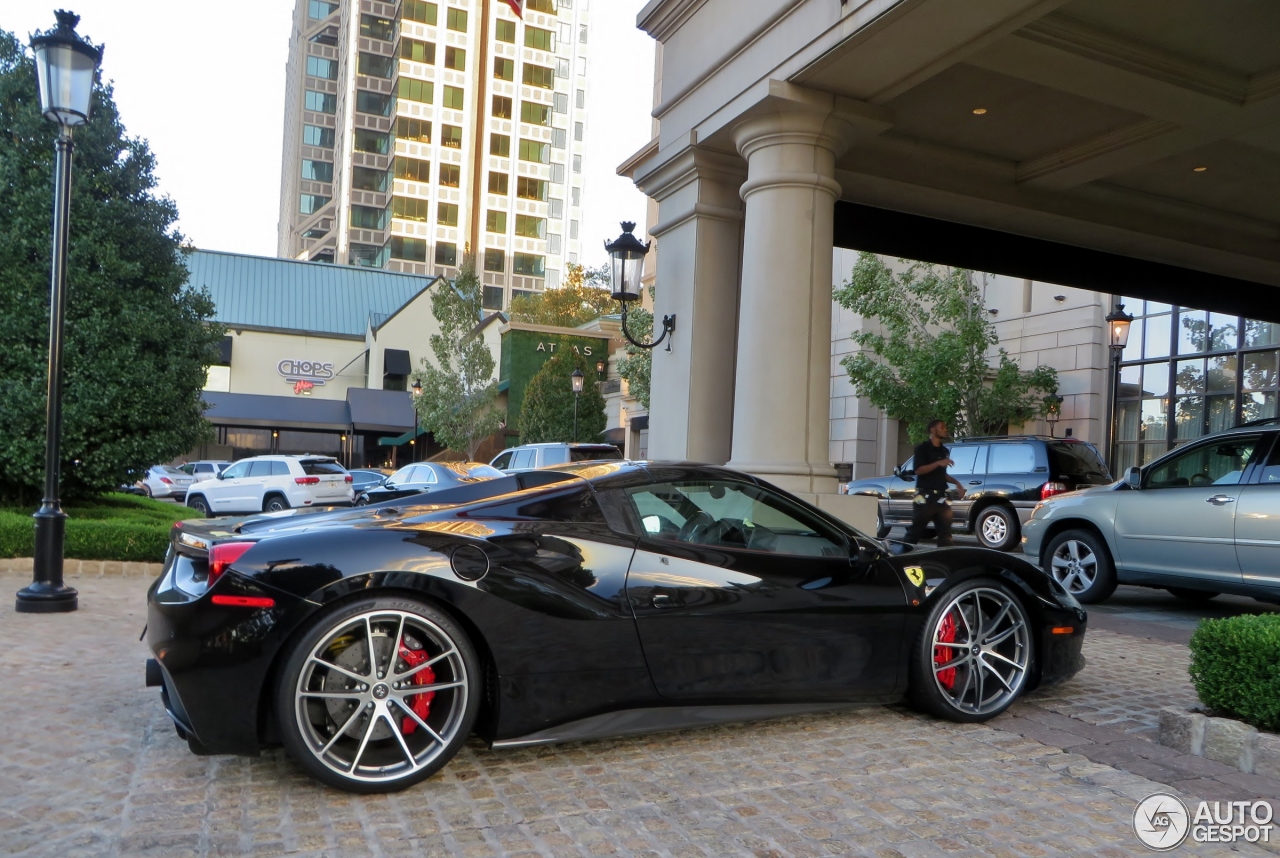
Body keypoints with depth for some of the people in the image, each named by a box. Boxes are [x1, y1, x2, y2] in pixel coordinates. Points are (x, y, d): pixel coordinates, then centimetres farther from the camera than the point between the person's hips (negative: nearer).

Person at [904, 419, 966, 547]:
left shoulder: (944, 451, 18)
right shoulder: (922, 448, -3)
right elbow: (918, 470, -15)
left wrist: (957, 483, 12)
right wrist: (938, 463, -22)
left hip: (941, 497, 6)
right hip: (925, 497, -6)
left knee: (945, 534, 3)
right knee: (915, 532, -3)